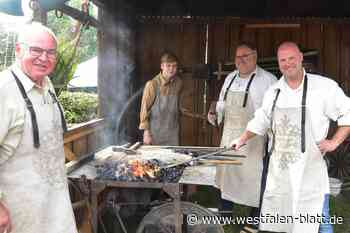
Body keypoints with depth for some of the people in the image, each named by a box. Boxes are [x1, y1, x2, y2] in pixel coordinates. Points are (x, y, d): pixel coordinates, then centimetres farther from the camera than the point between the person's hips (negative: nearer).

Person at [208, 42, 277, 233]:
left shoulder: (267, 80, -10)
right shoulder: (230, 78, 10)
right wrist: (215, 115, 3)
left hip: (253, 138, -6)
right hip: (229, 135, 6)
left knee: (253, 177, 1)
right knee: (226, 173, 16)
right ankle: (225, 212, 35)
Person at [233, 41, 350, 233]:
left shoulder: (324, 87, -8)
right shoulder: (273, 92, 8)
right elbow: (261, 120, 20)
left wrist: (335, 142, -8)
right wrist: (243, 139, 19)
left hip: (310, 169, -4)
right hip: (279, 168, 5)